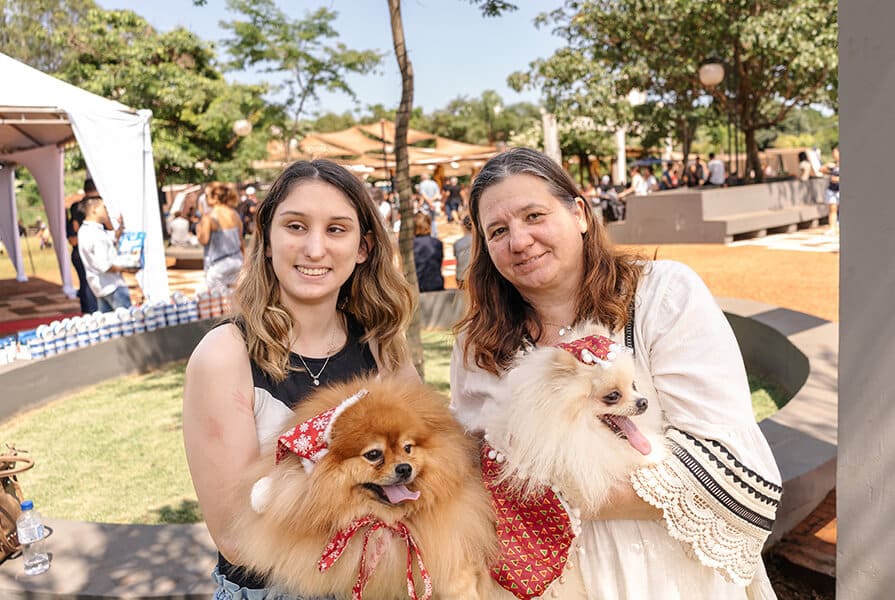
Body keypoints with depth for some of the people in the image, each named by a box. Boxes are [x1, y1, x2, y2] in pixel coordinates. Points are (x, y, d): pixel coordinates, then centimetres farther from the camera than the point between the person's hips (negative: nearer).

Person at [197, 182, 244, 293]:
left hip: (218, 263, -6)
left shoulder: (208, 216, -13)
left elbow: (204, 240, -17)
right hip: (236, 260, 6)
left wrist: (198, 230, 3)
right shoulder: (234, 213, 4)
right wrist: (244, 257, 21)